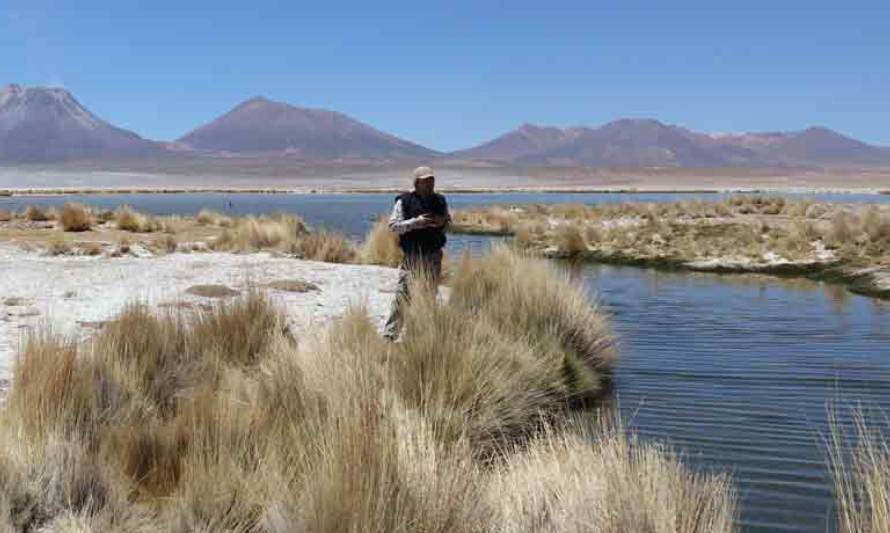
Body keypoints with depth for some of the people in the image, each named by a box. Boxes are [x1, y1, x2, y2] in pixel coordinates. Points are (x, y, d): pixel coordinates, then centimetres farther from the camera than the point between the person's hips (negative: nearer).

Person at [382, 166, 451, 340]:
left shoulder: (440, 201, 9)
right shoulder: (404, 201, -5)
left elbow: (449, 221, 18)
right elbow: (393, 225, -9)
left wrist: (442, 222, -6)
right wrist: (415, 222, -21)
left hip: (433, 256, 5)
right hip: (411, 255, -5)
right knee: (403, 294, -10)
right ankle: (390, 333, -7)